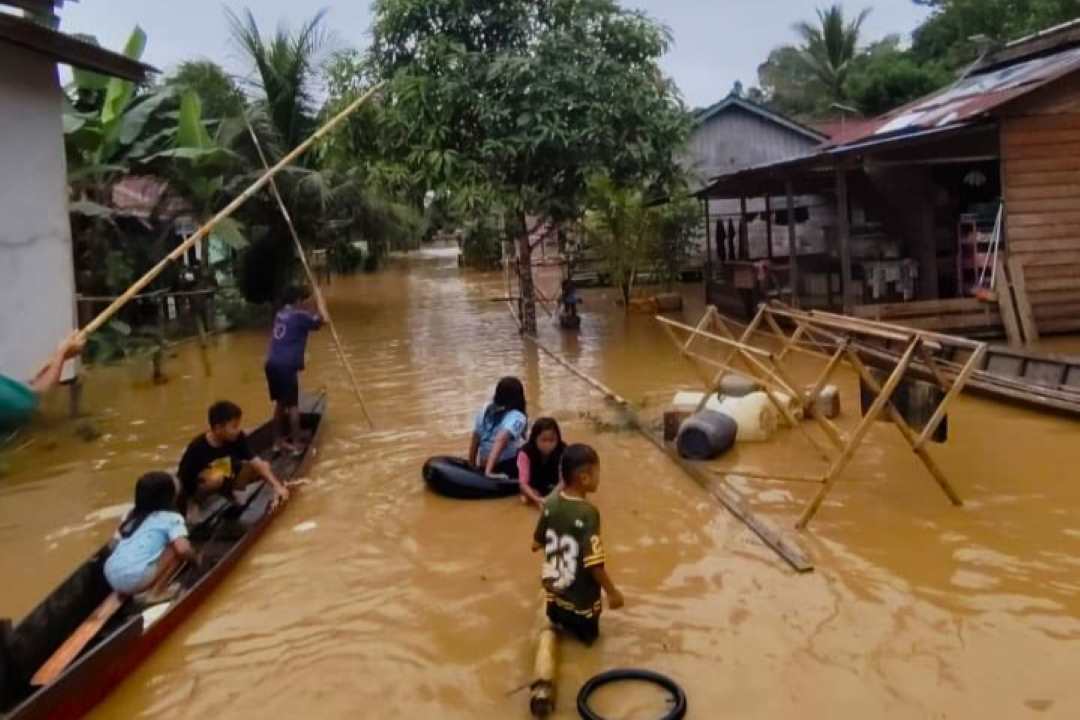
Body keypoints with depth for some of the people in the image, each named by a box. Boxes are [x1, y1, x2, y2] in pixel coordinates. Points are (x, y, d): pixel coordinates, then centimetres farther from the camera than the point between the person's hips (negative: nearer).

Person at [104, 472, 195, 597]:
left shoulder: (130, 515, 22)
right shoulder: (171, 517, 3)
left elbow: (114, 544, 22)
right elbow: (183, 550, -11)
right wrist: (193, 556, 10)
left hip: (113, 579, 7)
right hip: (138, 579, -7)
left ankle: (125, 592, 13)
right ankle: (154, 591, -2)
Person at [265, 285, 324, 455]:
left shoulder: (281, 313, 18)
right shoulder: (299, 315, -6)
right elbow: (321, 320, -11)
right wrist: (320, 303, 3)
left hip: (272, 363, 8)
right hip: (286, 365, -8)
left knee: (280, 403, 19)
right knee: (292, 405, 0)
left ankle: (278, 441, 25)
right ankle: (296, 445, 4)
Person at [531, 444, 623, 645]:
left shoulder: (550, 503, -8)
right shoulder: (588, 513, -28)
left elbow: (537, 543, 6)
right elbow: (594, 564, -27)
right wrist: (612, 592, -13)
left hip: (555, 591, 5)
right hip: (581, 598, -5)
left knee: (558, 620, 30)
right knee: (587, 635, 18)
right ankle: (565, 623, 2)